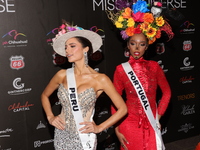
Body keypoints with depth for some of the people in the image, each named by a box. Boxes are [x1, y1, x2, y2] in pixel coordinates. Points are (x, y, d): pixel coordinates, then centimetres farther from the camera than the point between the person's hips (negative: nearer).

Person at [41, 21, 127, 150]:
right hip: (61, 135, 3)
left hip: (84, 137, -3)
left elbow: (123, 109, -7)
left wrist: (99, 128, -9)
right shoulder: (62, 75, -4)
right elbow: (45, 95, 15)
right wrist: (50, 117, 3)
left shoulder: (100, 79, -13)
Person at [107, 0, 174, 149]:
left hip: (151, 124, 2)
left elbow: (167, 92, 7)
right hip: (130, 124, -2)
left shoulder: (154, 66, -2)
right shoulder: (121, 69, -7)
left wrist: (158, 116, 0)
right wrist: (117, 130, -7)